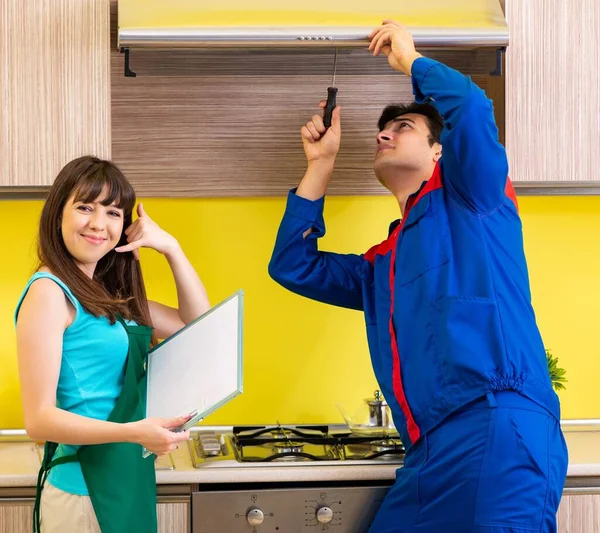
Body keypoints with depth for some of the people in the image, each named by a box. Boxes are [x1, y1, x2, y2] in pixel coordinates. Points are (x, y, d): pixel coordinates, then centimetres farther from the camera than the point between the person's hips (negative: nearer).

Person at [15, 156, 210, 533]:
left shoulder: (110, 295, 11)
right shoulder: (49, 292, -13)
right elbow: (39, 418, -19)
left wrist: (171, 247, 4)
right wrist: (134, 432, -31)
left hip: (130, 480, 8)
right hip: (85, 486, -8)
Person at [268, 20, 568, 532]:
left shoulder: (469, 200, 9)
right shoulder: (381, 266, 29)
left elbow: (469, 106, -7)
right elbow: (293, 266, 31)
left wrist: (408, 57, 12)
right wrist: (321, 163, 29)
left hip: (499, 432, -7)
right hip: (429, 452, 8)